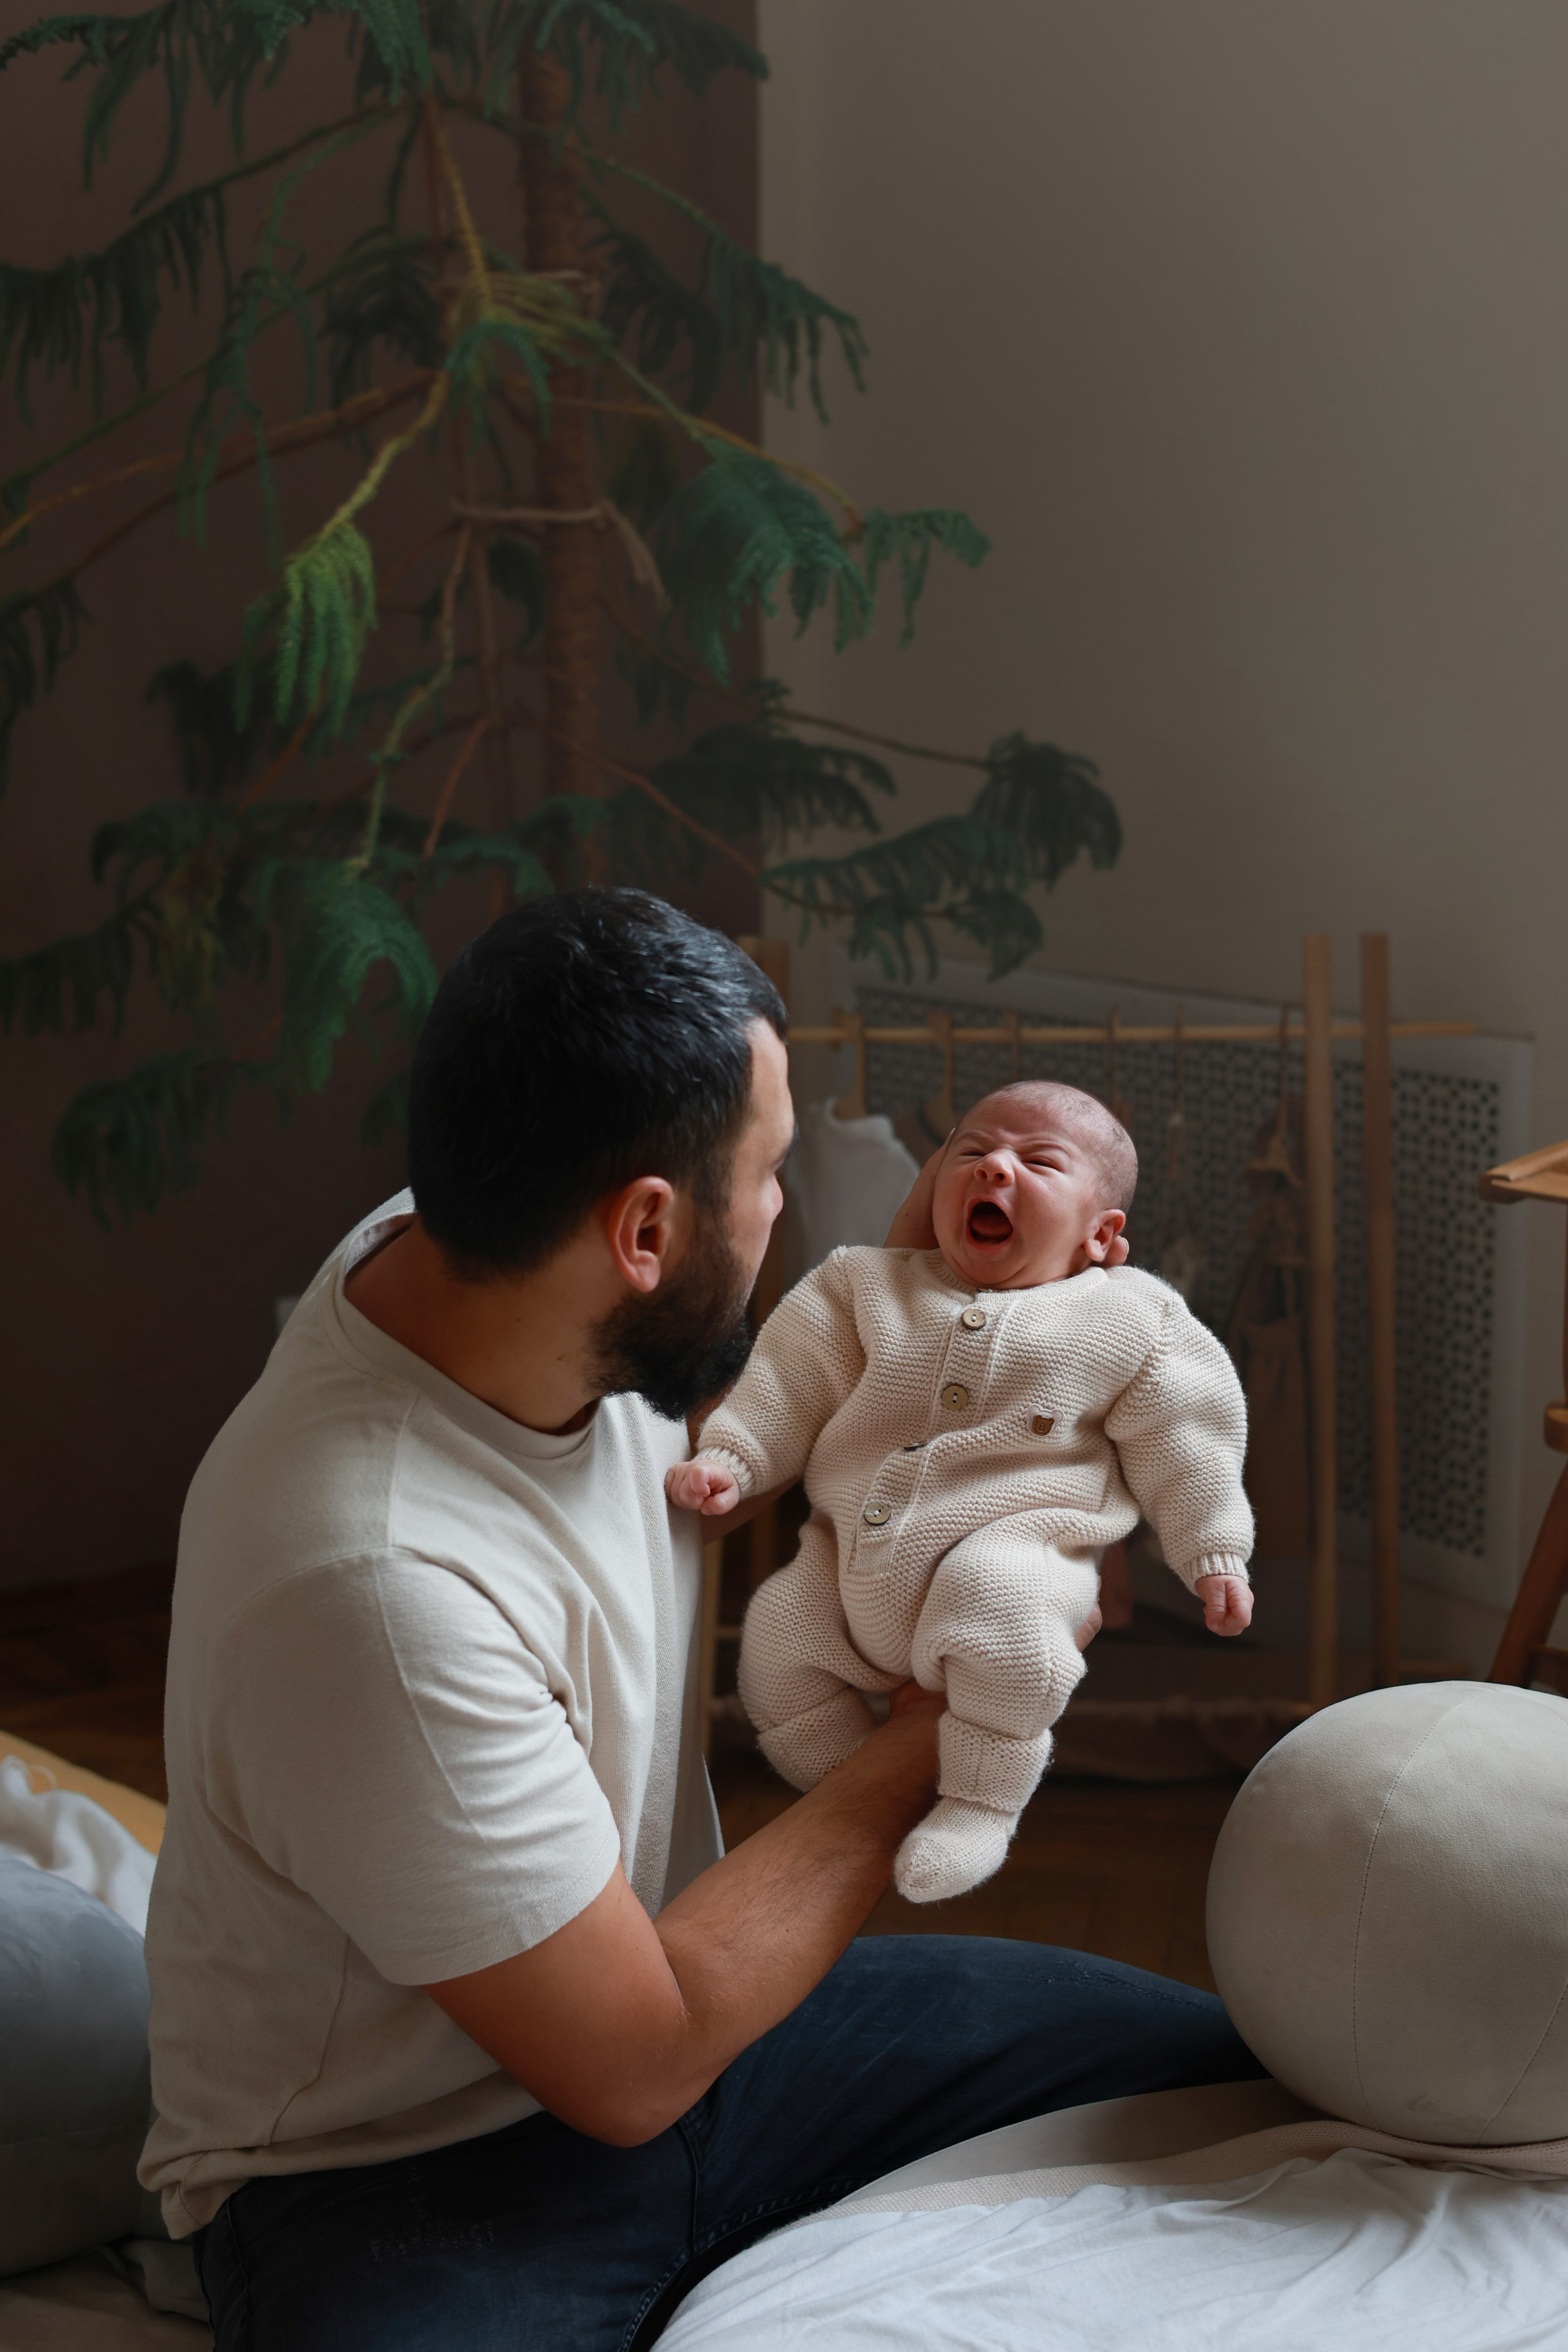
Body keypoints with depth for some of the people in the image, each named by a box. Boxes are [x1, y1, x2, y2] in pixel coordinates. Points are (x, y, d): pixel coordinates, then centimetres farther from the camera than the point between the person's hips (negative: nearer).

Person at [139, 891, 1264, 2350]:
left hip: (657, 2013, 8)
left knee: (1225, 2066, -1)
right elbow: (636, 2068, -22)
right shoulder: (372, 1583, -33)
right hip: (391, 2172, -8)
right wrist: (933, 1735, -13)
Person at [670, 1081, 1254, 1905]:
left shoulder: (1131, 1320, 5)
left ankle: (983, 1799, -19)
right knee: (776, 1632, -5)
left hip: (1016, 1545, -5)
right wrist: (728, 1458, 0)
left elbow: (1182, 1442, 8)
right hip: (850, 1561, 5)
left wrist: (1214, 1555, 6)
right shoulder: (869, 1288, 13)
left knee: (993, 1592, -34)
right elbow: (793, 1384, 12)